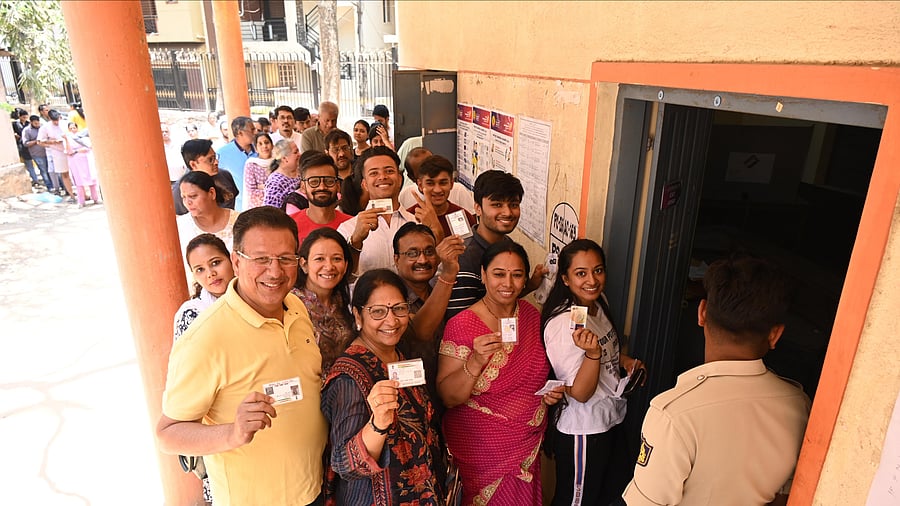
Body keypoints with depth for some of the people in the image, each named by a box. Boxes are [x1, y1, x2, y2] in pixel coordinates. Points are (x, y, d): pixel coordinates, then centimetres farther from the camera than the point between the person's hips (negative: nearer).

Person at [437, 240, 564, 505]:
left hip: (527, 444, 5)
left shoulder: (531, 315, -1)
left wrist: (550, 392, -3)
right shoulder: (461, 326, -19)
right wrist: (475, 362, -34)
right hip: (480, 449, -5)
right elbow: (447, 398, -19)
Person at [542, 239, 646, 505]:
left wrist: (625, 360, -1)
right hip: (583, 431, -8)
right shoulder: (562, 324, -29)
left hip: (612, 419, 8)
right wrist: (593, 352, -40)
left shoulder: (599, 302, -3)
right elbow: (580, 393, -26)